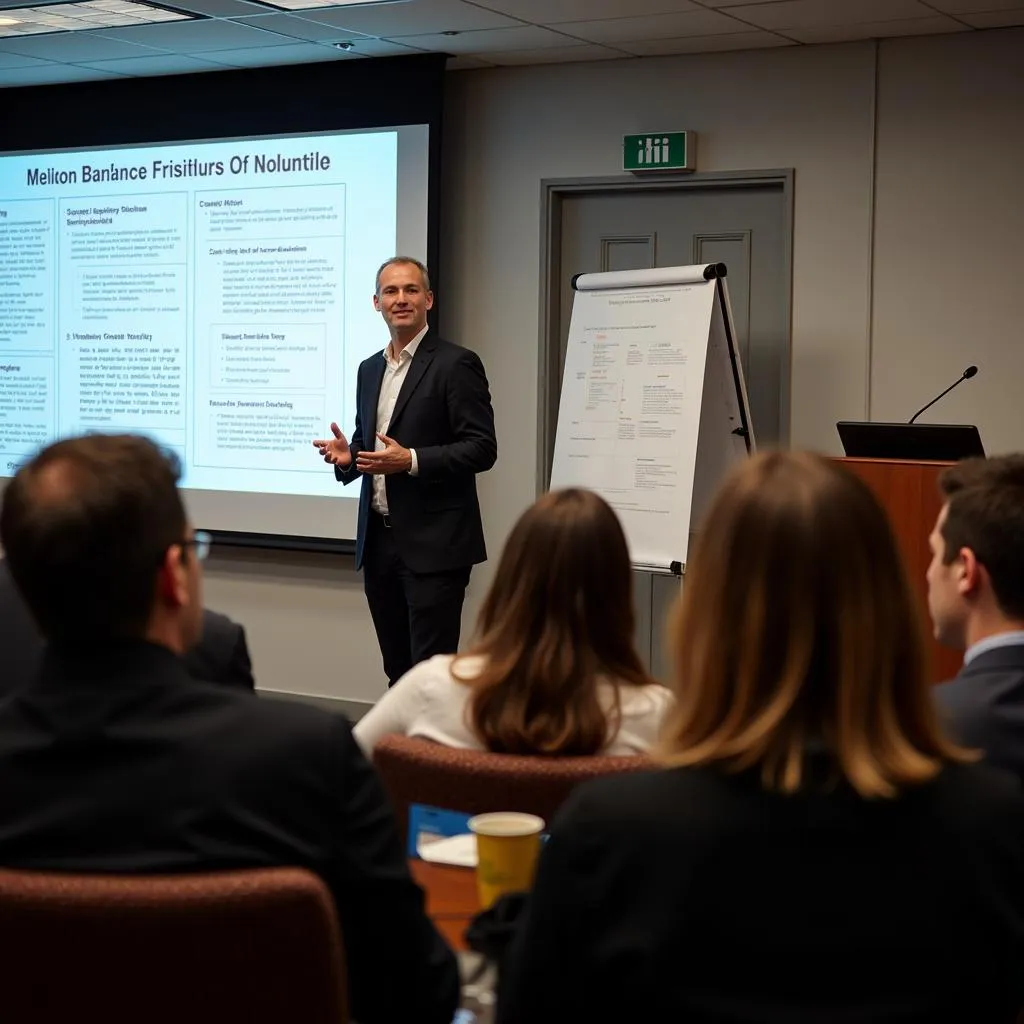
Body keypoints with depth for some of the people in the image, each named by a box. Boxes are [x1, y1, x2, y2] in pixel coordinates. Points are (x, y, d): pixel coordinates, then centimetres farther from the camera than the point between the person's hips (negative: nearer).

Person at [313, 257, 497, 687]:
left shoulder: (456, 364, -7)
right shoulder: (369, 369, 16)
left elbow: (482, 449, -12)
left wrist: (411, 460, -22)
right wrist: (347, 454, 1)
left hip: (434, 543, -7)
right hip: (378, 541, 7)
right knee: (397, 670, 12)